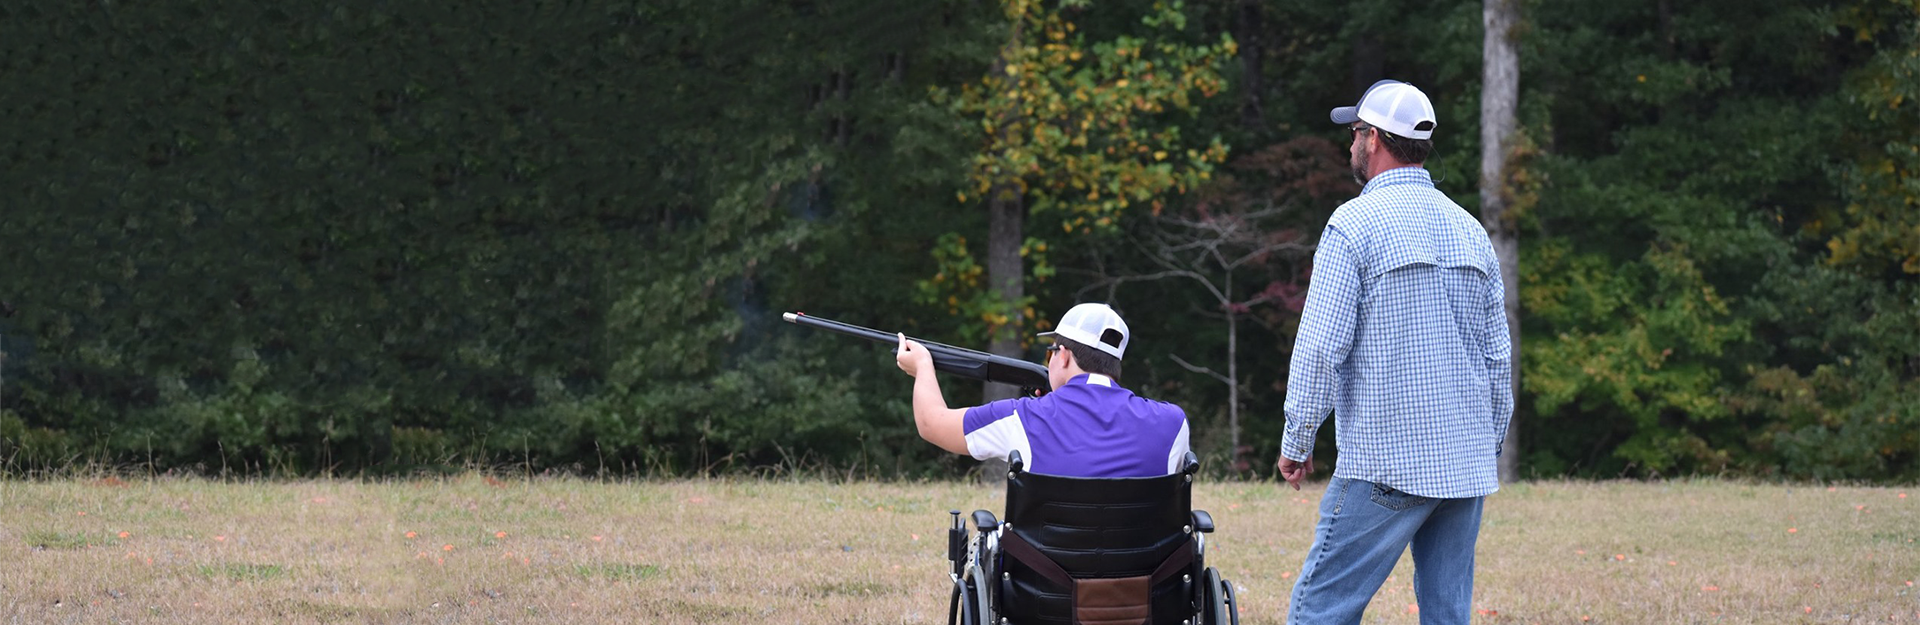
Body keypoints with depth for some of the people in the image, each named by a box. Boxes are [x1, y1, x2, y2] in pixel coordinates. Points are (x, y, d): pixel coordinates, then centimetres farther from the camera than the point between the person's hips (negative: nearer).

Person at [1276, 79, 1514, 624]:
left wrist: (1296, 443, -2)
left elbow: (1321, 348, -11)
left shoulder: (1355, 225, -6)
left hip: (1386, 462, -6)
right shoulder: (1470, 231, 13)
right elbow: (1498, 358, 15)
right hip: (1468, 465, 6)